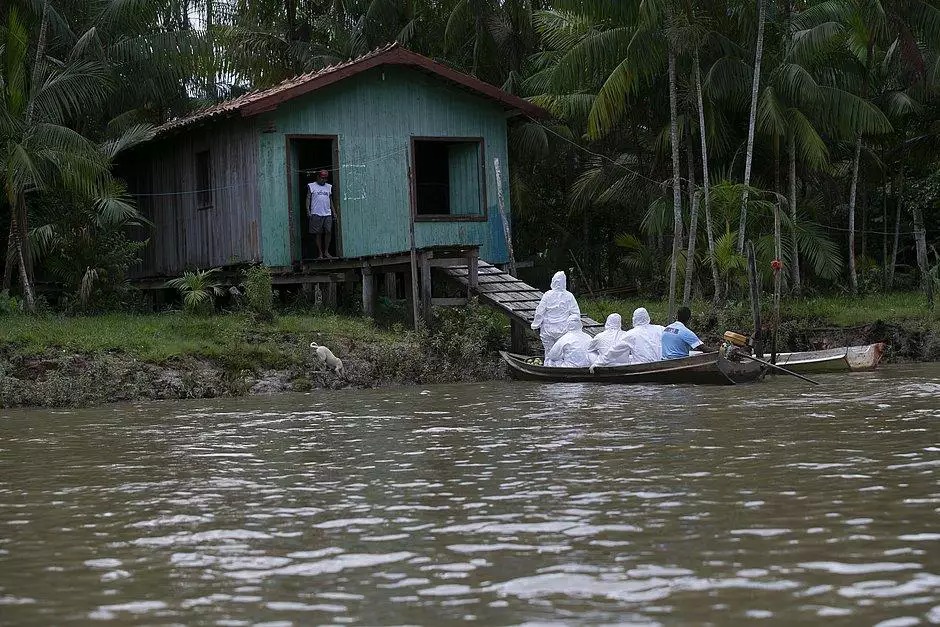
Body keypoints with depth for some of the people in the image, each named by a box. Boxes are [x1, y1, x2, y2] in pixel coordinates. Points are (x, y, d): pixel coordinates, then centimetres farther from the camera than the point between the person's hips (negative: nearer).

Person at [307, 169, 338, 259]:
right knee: (318, 234, -2)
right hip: (316, 214, -3)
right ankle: (320, 253, 4)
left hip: (327, 214, 3)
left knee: (329, 232, -7)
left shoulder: (329, 187, 18)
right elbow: (308, 198, 4)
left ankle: (326, 252, 3)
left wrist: (334, 212, 14)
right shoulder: (311, 186, 8)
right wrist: (308, 210, -7)